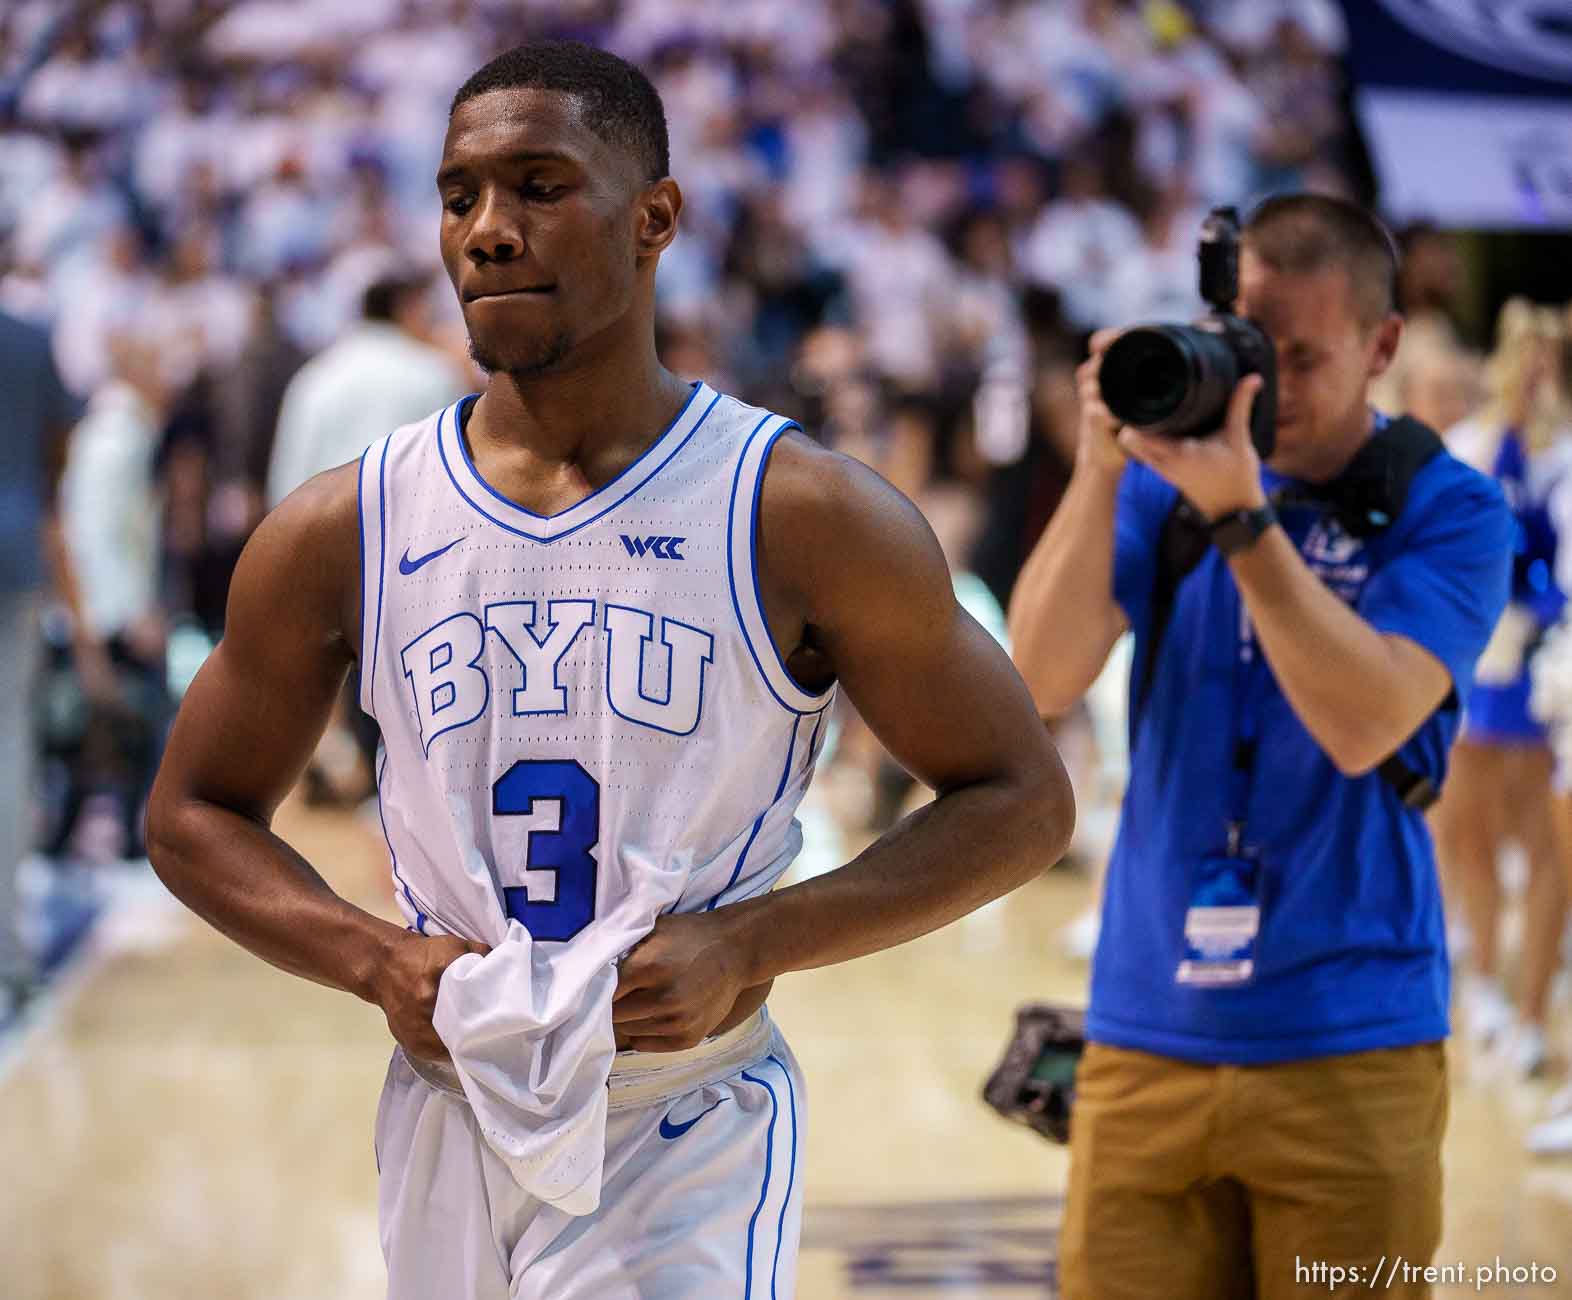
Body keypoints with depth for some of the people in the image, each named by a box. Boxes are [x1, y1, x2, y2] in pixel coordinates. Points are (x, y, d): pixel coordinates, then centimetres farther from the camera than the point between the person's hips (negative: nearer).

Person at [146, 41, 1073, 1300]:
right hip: (451, 1127, 3)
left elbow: (1021, 802, -3)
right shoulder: (343, 533, 0)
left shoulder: (807, 518, -7)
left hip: (693, 1139, -3)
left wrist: (746, 946, -15)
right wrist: (377, 961, -8)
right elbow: (195, 815, 11)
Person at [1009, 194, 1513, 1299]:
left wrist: (1241, 517, -24)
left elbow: (1364, 726, -18)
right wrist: (1100, 471, -17)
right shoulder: (1166, 485, 7)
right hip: (1145, 1035, 3)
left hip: (1350, 1054, -3)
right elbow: (1043, 677, -6)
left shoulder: (1447, 512, -3)